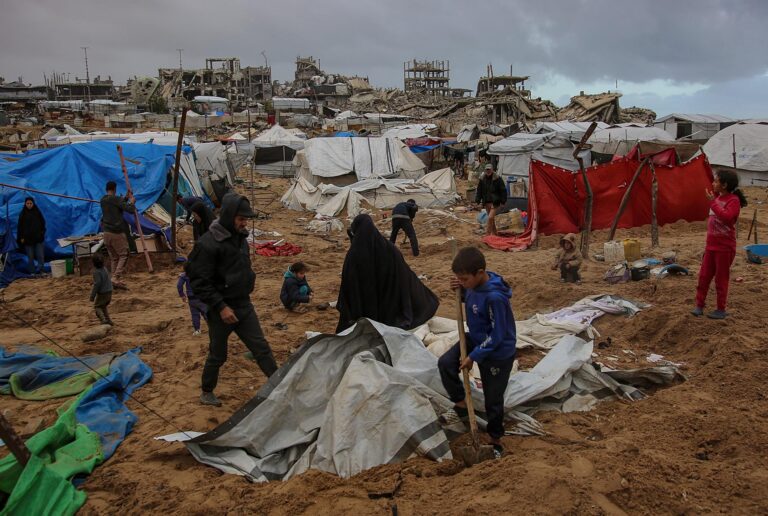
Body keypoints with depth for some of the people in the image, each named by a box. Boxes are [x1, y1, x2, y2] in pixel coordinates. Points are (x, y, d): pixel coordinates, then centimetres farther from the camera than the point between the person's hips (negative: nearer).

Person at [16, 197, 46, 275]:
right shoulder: (23, 214, 3)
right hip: (27, 238, 0)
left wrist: (42, 233, 0)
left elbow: (42, 223, 10)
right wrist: (21, 237, -2)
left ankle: (39, 270, 2)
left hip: (38, 238, 0)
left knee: (40, 255, -7)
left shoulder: (37, 212, 5)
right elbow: (20, 227, 3)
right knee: (30, 257, 4)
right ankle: (32, 272, 12)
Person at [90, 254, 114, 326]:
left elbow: (97, 284, -22)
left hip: (102, 293, -8)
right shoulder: (105, 269, 6)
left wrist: (92, 296, -15)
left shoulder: (97, 272, -19)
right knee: (103, 306, 23)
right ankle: (108, 320, 19)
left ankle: (103, 320, -10)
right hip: (109, 291, 8)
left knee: (97, 306, 8)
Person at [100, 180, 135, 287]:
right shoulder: (115, 199, -12)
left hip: (106, 233, 7)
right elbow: (130, 210, -15)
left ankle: (115, 279, 12)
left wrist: (126, 198, 24)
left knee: (113, 257, 13)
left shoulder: (103, 200, 10)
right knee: (123, 255, 3)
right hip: (117, 233, -7)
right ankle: (115, 277, -10)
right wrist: (132, 202, 4)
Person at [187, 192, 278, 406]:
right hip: (221, 310, -6)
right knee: (218, 355, 10)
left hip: (243, 306, 6)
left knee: (261, 347, 5)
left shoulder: (240, 238, 4)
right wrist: (221, 307, -22)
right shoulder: (208, 244, -21)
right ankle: (207, 393, 32)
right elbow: (200, 282, -20)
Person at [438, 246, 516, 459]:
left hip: (498, 352, -7)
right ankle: (460, 402, 14)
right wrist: (461, 290, -9)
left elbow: (497, 336, -27)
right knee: (445, 363, -9)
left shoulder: (495, 297, -34)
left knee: (493, 398, 7)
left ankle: (495, 438, 31)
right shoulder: (474, 284, -11)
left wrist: (473, 356, -21)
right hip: (476, 339, 7)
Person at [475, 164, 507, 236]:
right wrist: (477, 201, 5)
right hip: (486, 202, 5)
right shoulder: (482, 180, 5)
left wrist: (503, 201, -6)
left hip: (494, 202, -5)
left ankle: (488, 233, -10)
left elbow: (503, 190, -3)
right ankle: (494, 232, 27)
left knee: (490, 217, -15)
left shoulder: (497, 179, -6)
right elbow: (479, 191, 11)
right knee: (491, 218, 14)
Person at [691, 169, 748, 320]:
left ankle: (721, 310, 13)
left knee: (721, 278, 2)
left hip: (725, 247, -8)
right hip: (711, 245, 8)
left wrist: (713, 202, -30)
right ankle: (699, 305, 17)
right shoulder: (717, 198, 10)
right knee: (704, 276, 9)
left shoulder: (733, 200, -15)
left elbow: (726, 217, -32)